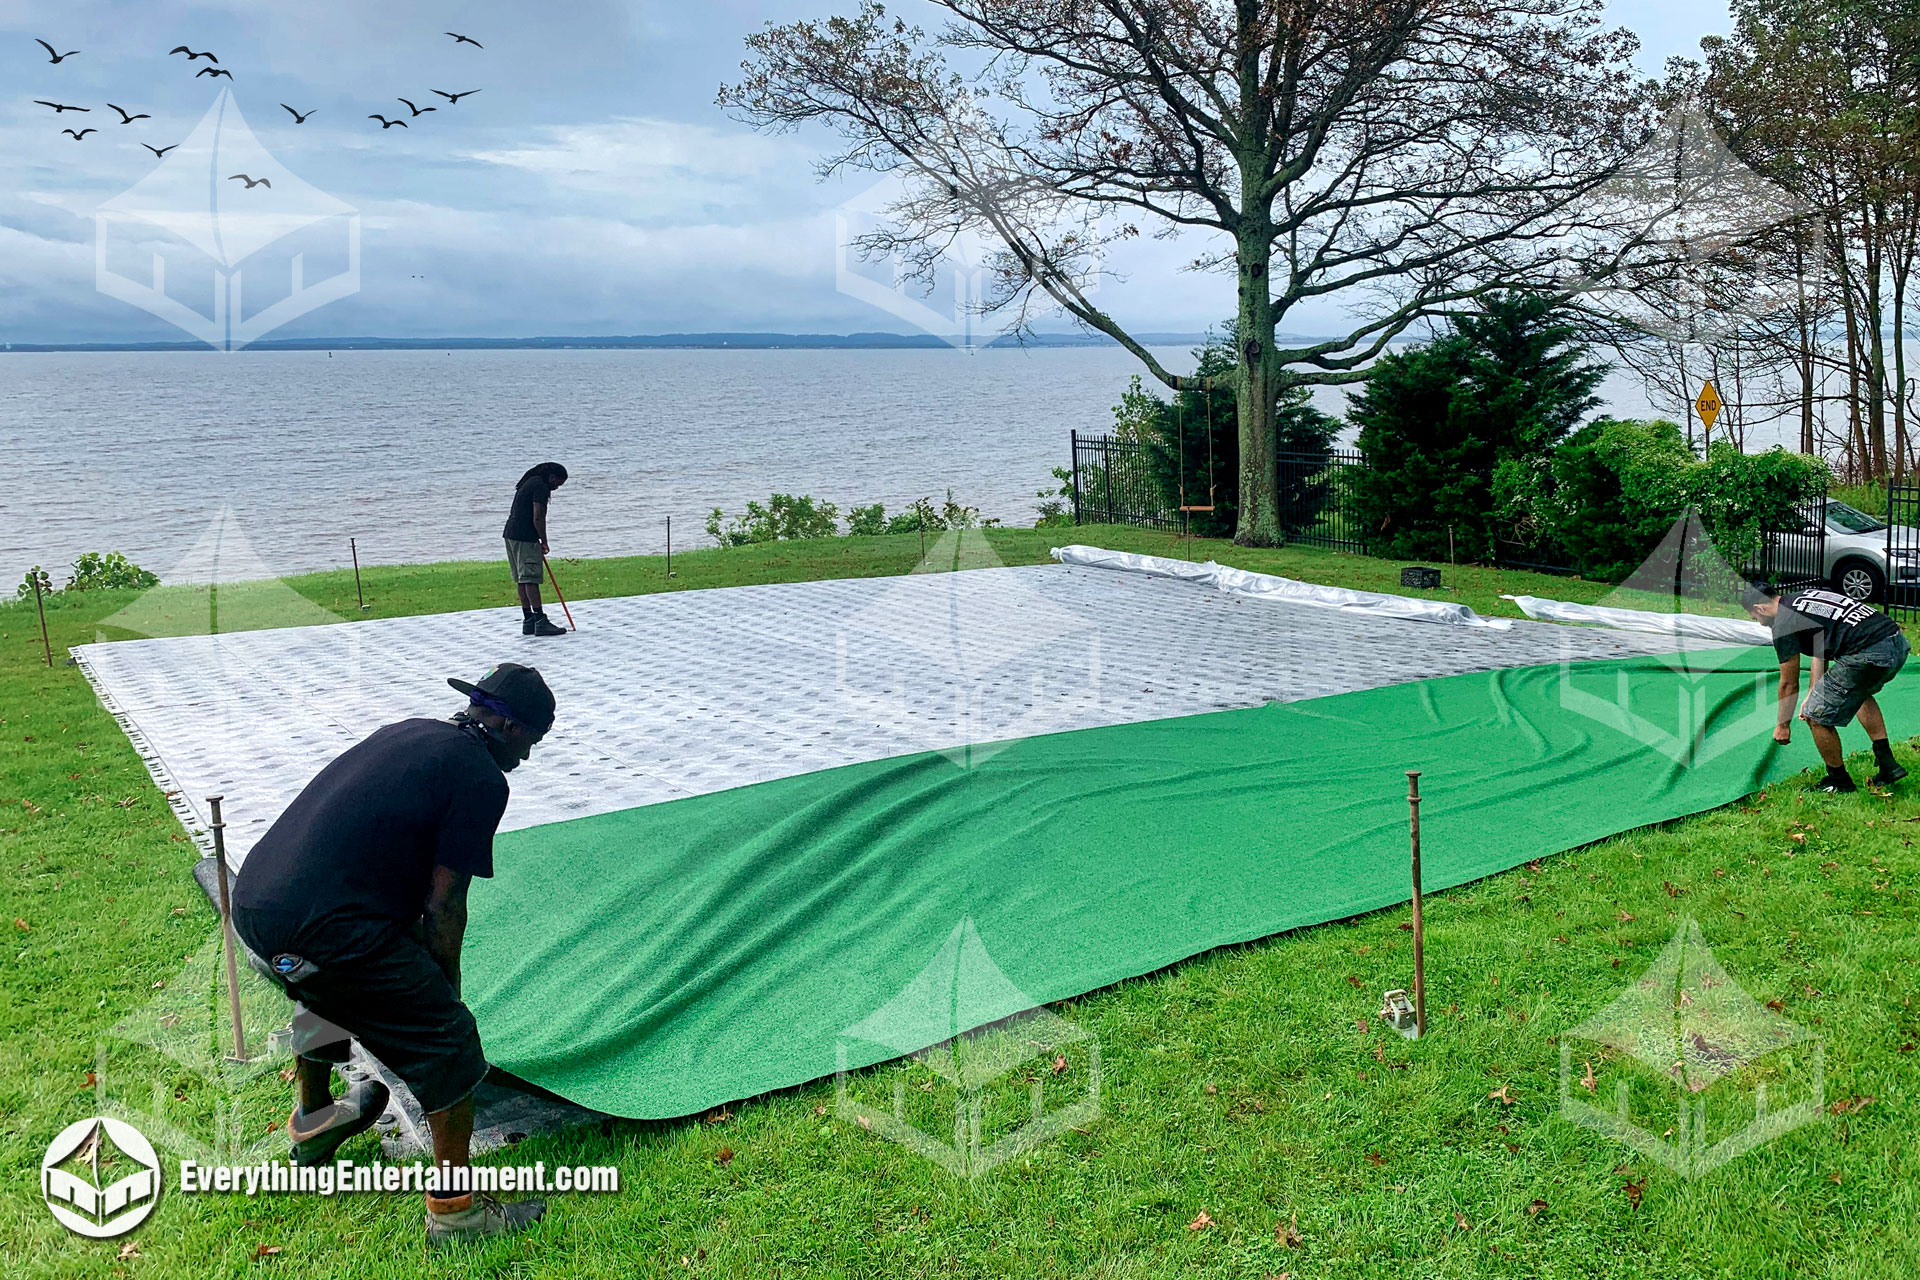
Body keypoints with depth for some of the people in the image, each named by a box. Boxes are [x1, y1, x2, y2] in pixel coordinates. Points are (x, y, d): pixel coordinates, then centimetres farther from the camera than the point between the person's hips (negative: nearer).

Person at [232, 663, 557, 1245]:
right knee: (449, 1041, 5)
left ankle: (312, 1123, 61)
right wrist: (444, 988, 12)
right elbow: (443, 903, -6)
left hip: (251, 899, 9)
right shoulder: (483, 779, -6)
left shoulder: (408, 732, 19)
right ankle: (454, 1212, 14)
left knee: (326, 993, 38)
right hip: (322, 933, -9)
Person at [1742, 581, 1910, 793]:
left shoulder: (1783, 626, 0)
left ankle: (1839, 781, 23)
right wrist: (1813, 695, 42)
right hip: (1899, 642, 10)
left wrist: (1783, 725, 24)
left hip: (1870, 655, -10)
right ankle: (1888, 765, 35)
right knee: (1861, 693, 38)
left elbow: (1789, 684, 9)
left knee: (1817, 717, 5)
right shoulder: (1807, 596, 24)